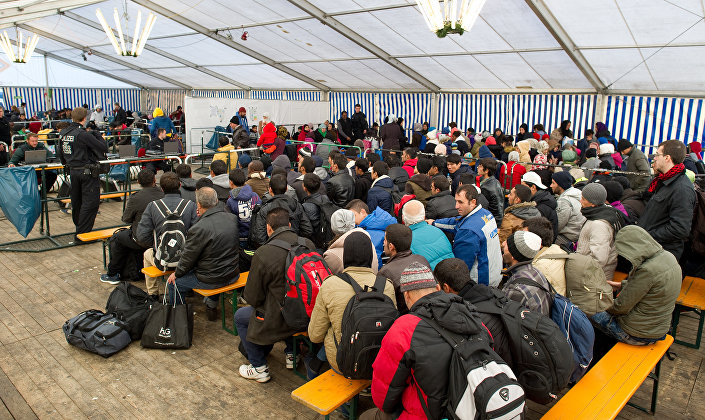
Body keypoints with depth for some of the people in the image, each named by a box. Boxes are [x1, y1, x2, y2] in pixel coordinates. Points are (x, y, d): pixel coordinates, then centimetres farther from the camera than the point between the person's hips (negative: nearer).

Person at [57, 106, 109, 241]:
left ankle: (79, 228, 34)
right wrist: (97, 135, 0)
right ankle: (82, 234, -3)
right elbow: (103, 148, -16)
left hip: (73, 172, 8)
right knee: (91, 203, -3)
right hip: (88, 172, -8)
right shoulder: (83, 134, -18)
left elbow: (61, 155, 18)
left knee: (76, 202, 19)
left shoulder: (62, 134, 6)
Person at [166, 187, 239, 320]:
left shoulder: (199, 228, -24)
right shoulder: (232, 218, -4)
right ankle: (212, 306, 47)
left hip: (211, 280, -7)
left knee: (173, 283, 13)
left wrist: (176, 274, 5)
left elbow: (188, 258, -13)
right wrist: (202, 218, 14)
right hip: (233, 275, 7)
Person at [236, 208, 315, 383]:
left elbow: (252, 297, -13)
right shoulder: (308, 244, -6)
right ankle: (291, 354, 39)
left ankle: (259, 367, 22)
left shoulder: (263, 253, -21)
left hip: (280, 320, -6)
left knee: (240, 316, 20)